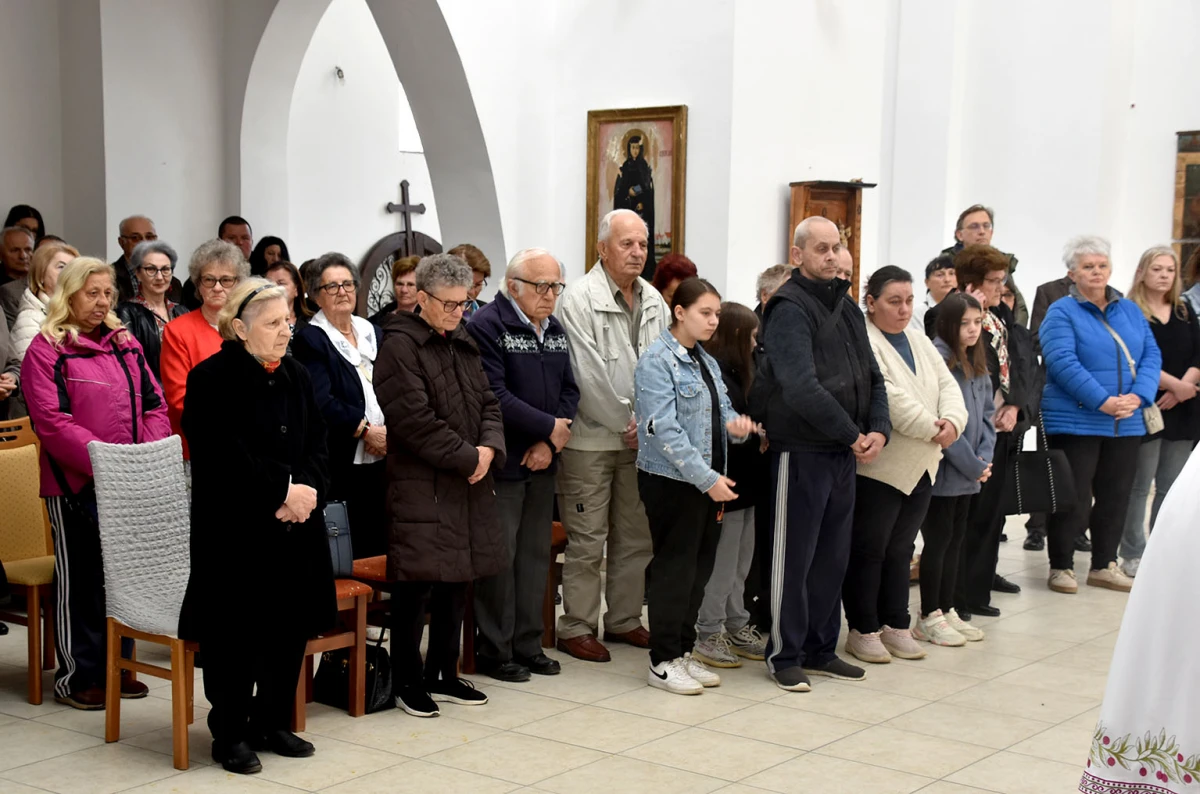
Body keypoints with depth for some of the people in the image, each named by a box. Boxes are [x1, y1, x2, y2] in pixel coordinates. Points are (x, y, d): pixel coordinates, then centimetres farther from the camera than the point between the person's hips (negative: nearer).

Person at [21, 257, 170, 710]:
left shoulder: (126, 344, 12)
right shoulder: (46, 349, -6)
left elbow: (154, 405, 11)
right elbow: (50, 420, -15)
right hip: (76, 484, -6)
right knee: (80, 578, 2)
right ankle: (76, 676, 12)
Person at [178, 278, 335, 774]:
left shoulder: (296, 378, 12)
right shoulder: (212, 380, -9)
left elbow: (317, 446, 11)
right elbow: (225, 457, -17)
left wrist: (308, 490, -8)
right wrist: (282, 492, -17)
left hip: (294, 528, 6)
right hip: (235, 529, -6)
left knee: (291, 627, 10)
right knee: (236, 632, 0)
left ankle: (273, 724, 24)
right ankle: (230, 734, 13)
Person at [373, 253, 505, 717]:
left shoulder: (462, 344, 16)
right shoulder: (399, 345, -10)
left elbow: (488, 402, 15)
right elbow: (416, 420, -17)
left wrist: (489, 447, -5)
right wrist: (467, 457, -14)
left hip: (467, 486, 8)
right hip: (420, 484, -8)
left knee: (457, 579, 11)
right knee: (419, 583, -6)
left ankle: (443, 675, 23)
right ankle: (408, 682, 7)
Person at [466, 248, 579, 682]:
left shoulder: (555, 329, 13)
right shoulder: (487, 326, -12)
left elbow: (569, 390, 10)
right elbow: (494, 394, -21)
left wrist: (549, 443, -5)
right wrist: (550, 427, -14)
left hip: (542, 462, 7)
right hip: (503, 462, -7)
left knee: (536, 553, 12)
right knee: (499, 557, -2)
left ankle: (527, 644, 22)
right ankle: (494, 650, 9)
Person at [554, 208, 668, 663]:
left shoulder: (654, 301, 10)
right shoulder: (580, 299, -11)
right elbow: (588, 374, -15)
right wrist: (626, 423, -11)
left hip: (643, 437, 7)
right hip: (592, 436, -7)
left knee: (638, 535, 13)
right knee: (587, 540, -1)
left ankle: (624, 620, 26)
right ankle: (576, 628, 9)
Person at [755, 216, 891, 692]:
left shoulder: (847, 308, 14)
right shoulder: (790, 309, -12)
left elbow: (871, 377, 14)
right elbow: (801, 388, -23)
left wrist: (878, 430, -4)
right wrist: (854, 436, -18)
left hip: (844, 452, 8)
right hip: (801, 450, -8)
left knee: (833, 555, 13)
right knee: (794, 557, 1)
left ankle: (820, 650, 25)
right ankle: (784, 656, 11)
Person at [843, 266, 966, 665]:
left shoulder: (918, 340, 14)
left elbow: (947, 384, 8)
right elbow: (888, 396, -22)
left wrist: (953, 421, -11)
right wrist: (931, 428, -17)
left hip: (920, 466, 8)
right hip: (879, 466, -8)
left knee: (900, 550, 16)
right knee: (869, 550, 2)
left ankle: (896, 626, 25)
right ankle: (863, 631, 12)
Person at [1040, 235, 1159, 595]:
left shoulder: (1130, 310, 11)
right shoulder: (1061, 313, -5)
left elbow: (1152, 356, 5)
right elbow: (1063, 363, -17)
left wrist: (1138, 396, -12)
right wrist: (1103, 402, -23)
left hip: (1126, 424, 5)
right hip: (1075, 422, -5)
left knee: (1115, 497, 11)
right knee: (1073, 498, -1)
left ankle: (1104, 566, 24)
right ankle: (1061, 567, 12)